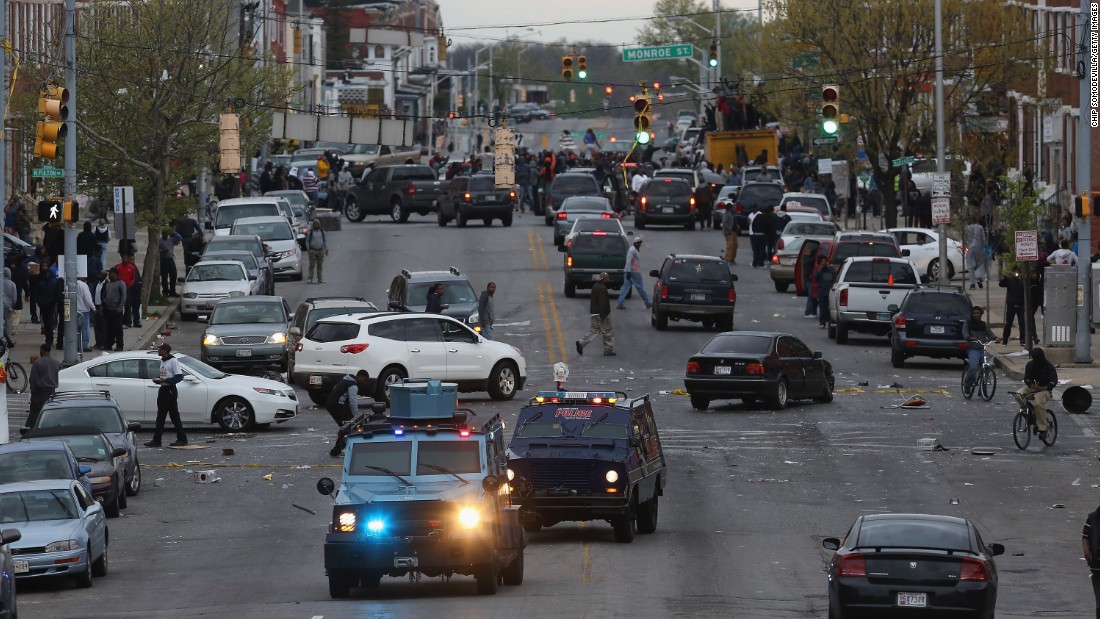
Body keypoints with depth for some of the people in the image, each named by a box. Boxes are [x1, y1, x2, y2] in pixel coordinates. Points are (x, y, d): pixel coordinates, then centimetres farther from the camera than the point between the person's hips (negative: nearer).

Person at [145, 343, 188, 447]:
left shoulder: (173, 361, -13)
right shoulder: (162, 361, 14)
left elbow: (179, 376, -17)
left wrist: (165, 380, -22)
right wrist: (157, 379, 4)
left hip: (170, 390, -9)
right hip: (162, 390, 9)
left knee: (174, 415, -3)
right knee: (160, 416, 6)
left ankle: (182, 439, 5)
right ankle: (156, 440, 6)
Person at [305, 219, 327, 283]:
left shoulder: (322, 232, 11)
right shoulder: (310, 232, 2)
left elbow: (325, 241, 15)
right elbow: (307, 241, 3)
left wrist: (326, 249, 8)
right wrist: (308, 249, -6)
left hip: (320, 251, 3)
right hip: (312, 251, -3)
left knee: (320, 266, 3)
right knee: (312, 266, -8)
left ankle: (320, 279, 7)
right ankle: (309, 279, -8)